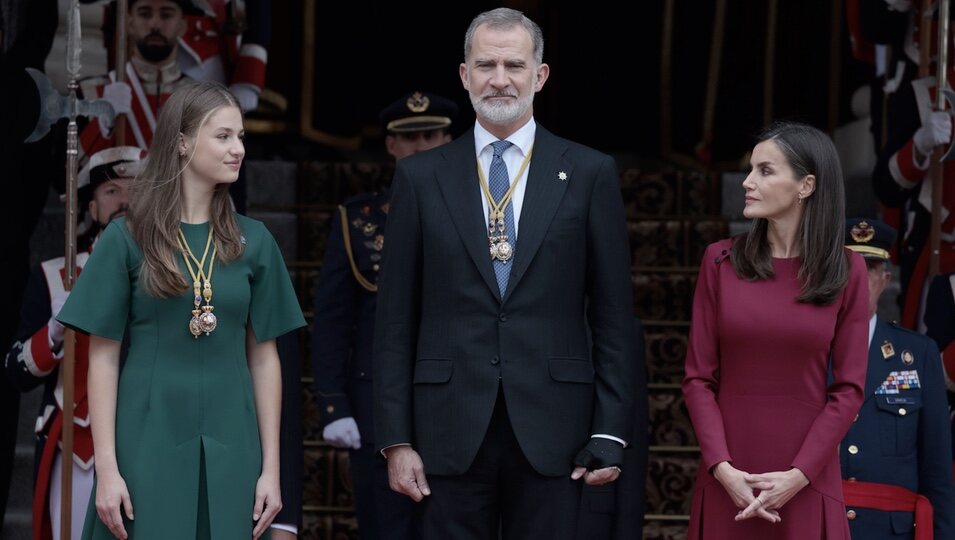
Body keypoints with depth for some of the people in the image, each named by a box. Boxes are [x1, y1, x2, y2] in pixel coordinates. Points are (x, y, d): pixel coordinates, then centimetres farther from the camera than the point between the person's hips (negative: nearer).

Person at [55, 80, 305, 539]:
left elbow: (264, 357, 8)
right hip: (149, 447, -2)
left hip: (230, 450, 2)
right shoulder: (127, 239, -1)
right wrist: (106, 468, -8)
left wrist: (271, 467, 3)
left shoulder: (252, 242, 7)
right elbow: (103, 358, -1)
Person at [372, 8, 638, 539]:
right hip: (452, 429, 1)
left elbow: (614, 316, 4)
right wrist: (395, 437, 0)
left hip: (551, 430, -1)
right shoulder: (421, 177, 7)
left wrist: (612, 431, -2)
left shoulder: (590, 173, 5)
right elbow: (396, 320, 6)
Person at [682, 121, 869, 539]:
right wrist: (723, 469, -11)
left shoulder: (846, 271, 0)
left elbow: (848, 389, -2)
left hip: (805, 483, -1)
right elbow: (699, 378, 1)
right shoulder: (720, 262, 3)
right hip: (728, 480, 1)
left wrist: (798, 476, -11)